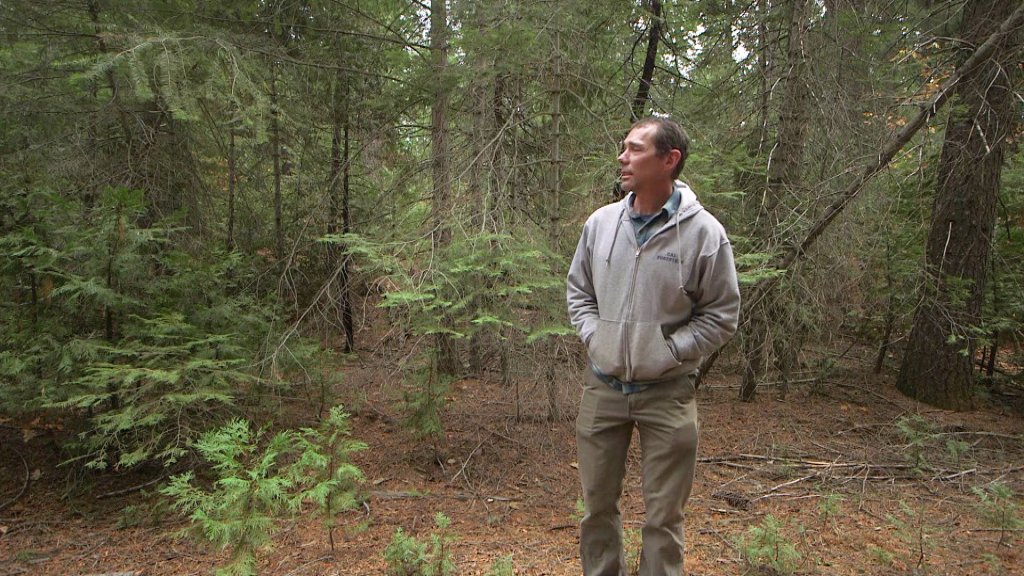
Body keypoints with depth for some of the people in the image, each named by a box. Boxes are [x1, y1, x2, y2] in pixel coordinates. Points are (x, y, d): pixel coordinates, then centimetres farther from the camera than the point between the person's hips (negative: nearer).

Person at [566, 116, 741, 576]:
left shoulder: (703, 232, -10)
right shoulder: (601, 222, 2)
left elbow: (721, 314, -5)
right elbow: (577, 290, 13)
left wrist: (668, 352, -13)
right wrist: (593, 336, -2)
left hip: (667, 392, -3)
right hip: (602, 387, 4)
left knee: (663, 517, 9)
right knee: (598, 506, 18)